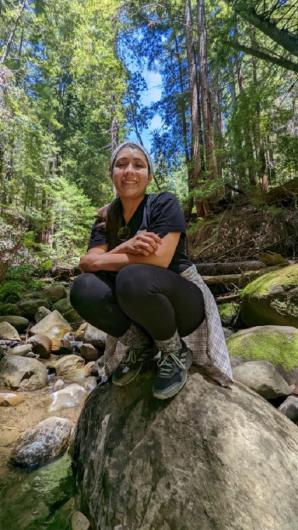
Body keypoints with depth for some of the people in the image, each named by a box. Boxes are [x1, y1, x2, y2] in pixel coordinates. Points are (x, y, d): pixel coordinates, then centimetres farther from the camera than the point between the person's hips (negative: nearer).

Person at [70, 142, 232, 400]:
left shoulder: (165, 203, -10)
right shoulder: (106, 217, 4)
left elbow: (158, 259, -25)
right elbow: (88, 262, -9)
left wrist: (99, 260, -17)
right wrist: (124, 248, -29)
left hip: (181, 302, -4)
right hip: (136, 308, 5)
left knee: (133, 277, -34)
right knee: (83, 288, -20)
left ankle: (176, 351, -5)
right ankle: (141, 346, 3)